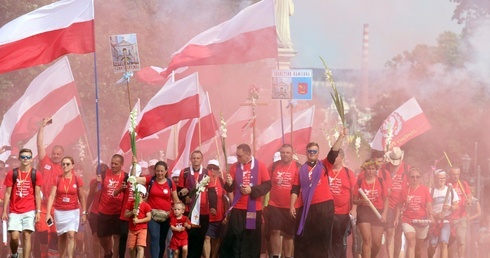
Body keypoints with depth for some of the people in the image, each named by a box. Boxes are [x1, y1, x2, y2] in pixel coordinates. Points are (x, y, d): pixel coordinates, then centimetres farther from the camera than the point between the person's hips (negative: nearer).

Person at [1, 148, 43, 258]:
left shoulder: (36, 175, 1)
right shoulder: (12, 173, 2)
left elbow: (37, 194, 3)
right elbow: (8, 193, 3)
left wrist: (38, 211, -4)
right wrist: (4, 211, -2)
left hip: (29, 211, 0)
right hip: (14, 211, 0)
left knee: (27, 235, -6)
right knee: (14, 236, -6)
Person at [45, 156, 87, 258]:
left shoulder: (77, 179, -2)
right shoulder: (57, 179, -2)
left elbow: (81, 197, 4)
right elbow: (51, 196, -7)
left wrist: (84, 213, 2)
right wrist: (48, 213, -15)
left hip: (73, 212, -1)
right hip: (59, 212, 1)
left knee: (71, 235, -15)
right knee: (61, 237, 10)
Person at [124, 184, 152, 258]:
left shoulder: (146, 205, -6)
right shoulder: (130, 203, 4)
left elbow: (149, 218, -9)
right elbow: (125, 215, 3)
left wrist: (138, 221, -19)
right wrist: (132, 212, -17)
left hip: (142, 229, -4)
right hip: (132, 229, 4)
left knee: (140, 247, -16)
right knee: (131, 248, 10)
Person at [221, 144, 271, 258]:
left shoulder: (260, 166, -3)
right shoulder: (235, 167, 4)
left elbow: (267, 185, -5)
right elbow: (230, 189, 4)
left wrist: (252, 190, -15)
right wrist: (229, 183, -18)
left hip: (254, 209, -1)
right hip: (238, 209, 1)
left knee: (252, 238, 5)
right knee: (234, 237, -4)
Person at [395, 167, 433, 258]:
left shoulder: (424, 189, -1)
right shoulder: (404, 190, 1)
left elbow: (429, 204, -7)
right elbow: (400, 206, 8)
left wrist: (431, 215, -23)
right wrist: (397, 218, 1)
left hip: (421, 221, 1)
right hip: (407, 220, -1)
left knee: (419, 246, 14)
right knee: (411, 243, -19)